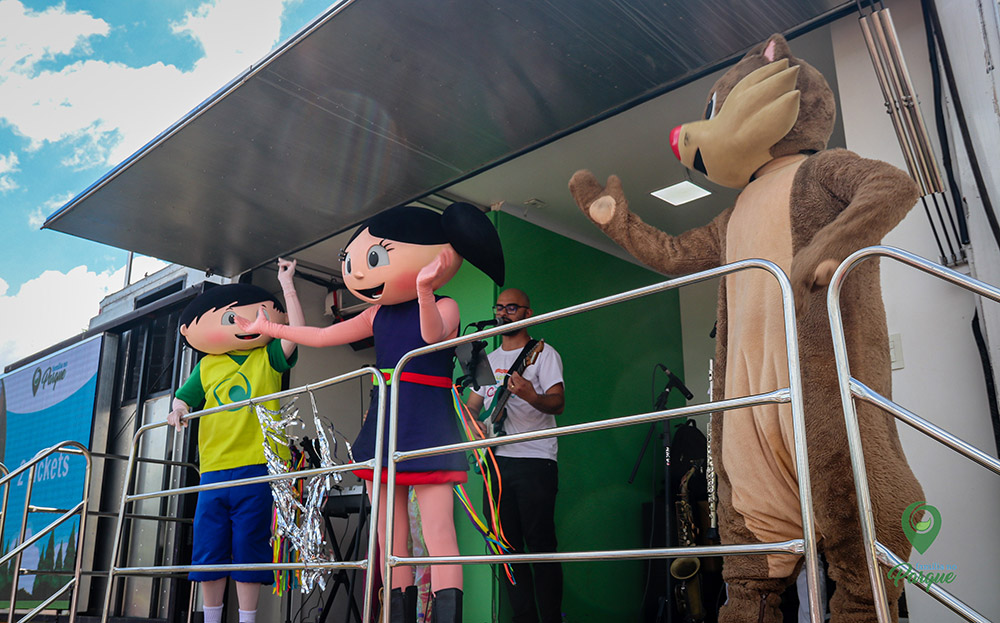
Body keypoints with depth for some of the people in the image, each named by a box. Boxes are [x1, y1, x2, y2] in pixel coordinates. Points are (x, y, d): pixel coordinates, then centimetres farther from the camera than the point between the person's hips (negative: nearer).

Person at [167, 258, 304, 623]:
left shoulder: (269, 357, 4)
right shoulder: (207, 367, 12)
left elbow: (297, 332, -10)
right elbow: (184, 397, 17)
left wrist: (287, 285, -8)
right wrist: (178, 410, -6)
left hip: (257, 468, -3)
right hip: (214, 470, 3)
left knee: (249, 549, 1)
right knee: (208, 549, 8)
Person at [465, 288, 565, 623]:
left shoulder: (543, 353, 2)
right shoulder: (489, 360, 21)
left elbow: (558, 403, -11)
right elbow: (471, 407, 23)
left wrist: (531, 396, -31)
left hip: (535, 461, -6)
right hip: (497, 460, 6)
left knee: (540, 544, -8)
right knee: (508, 545, 6)